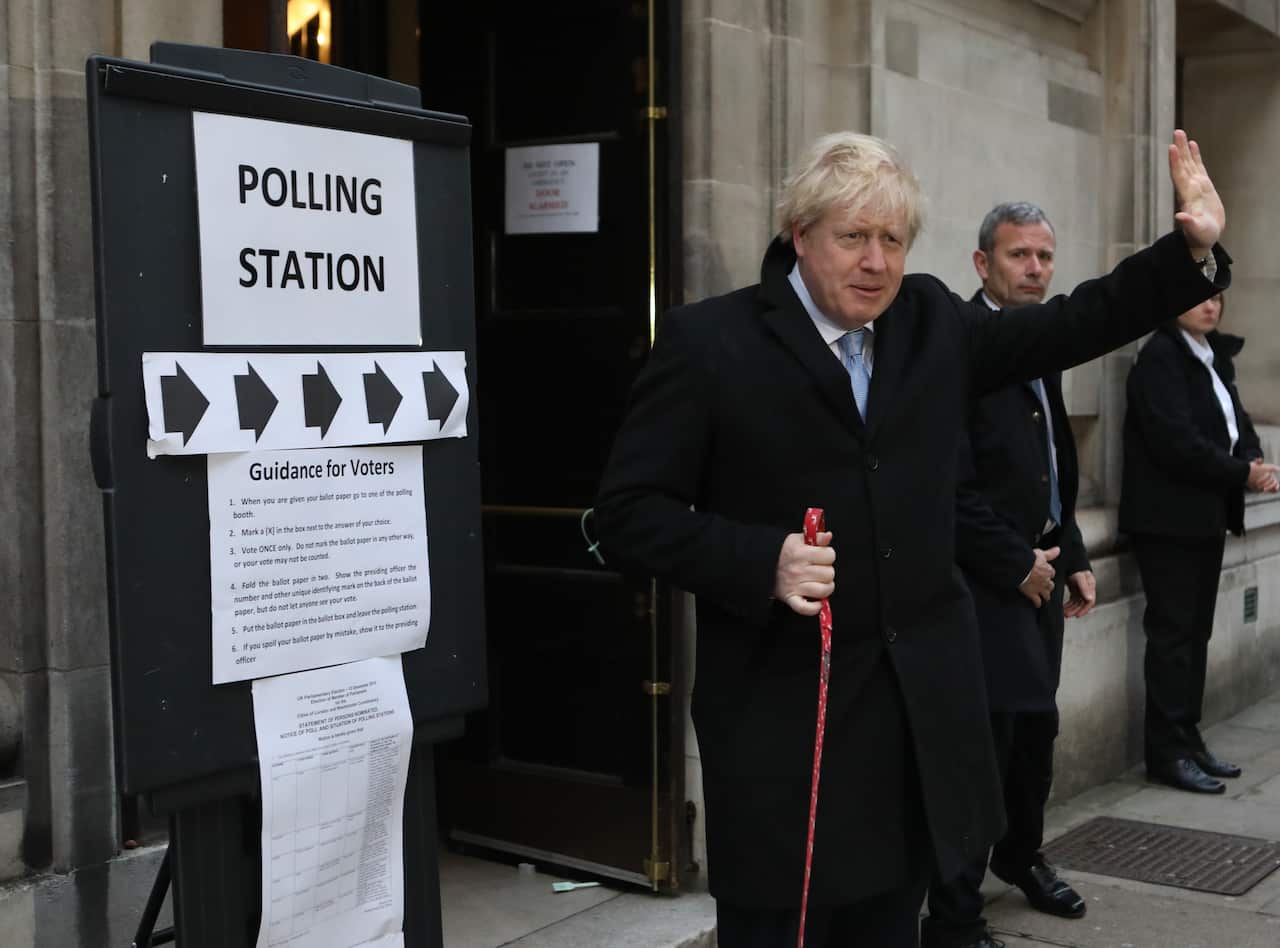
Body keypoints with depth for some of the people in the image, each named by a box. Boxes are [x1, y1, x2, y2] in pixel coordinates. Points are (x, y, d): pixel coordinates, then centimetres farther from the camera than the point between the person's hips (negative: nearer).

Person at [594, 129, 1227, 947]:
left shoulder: (933, 321, 8)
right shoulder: (709, 342, -9)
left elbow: (1071, 327, 16)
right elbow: (628, 511, -9)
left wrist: (1193, 248, 6)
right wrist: (762, 560, -22)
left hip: (920, 701, 5)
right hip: (784, 710, -5)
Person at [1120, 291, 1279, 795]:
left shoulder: (1215, 357, 14)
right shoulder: (1159, 357, -12)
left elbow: (1236, 423, 13)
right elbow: (1176, 442, -20)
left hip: (1207, 517, 8)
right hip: (1168, 519, -8)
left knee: (1196, 631, 11)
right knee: (1172, 631, -4)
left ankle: (1188, 739, 18)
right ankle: (1167, 752, 2)